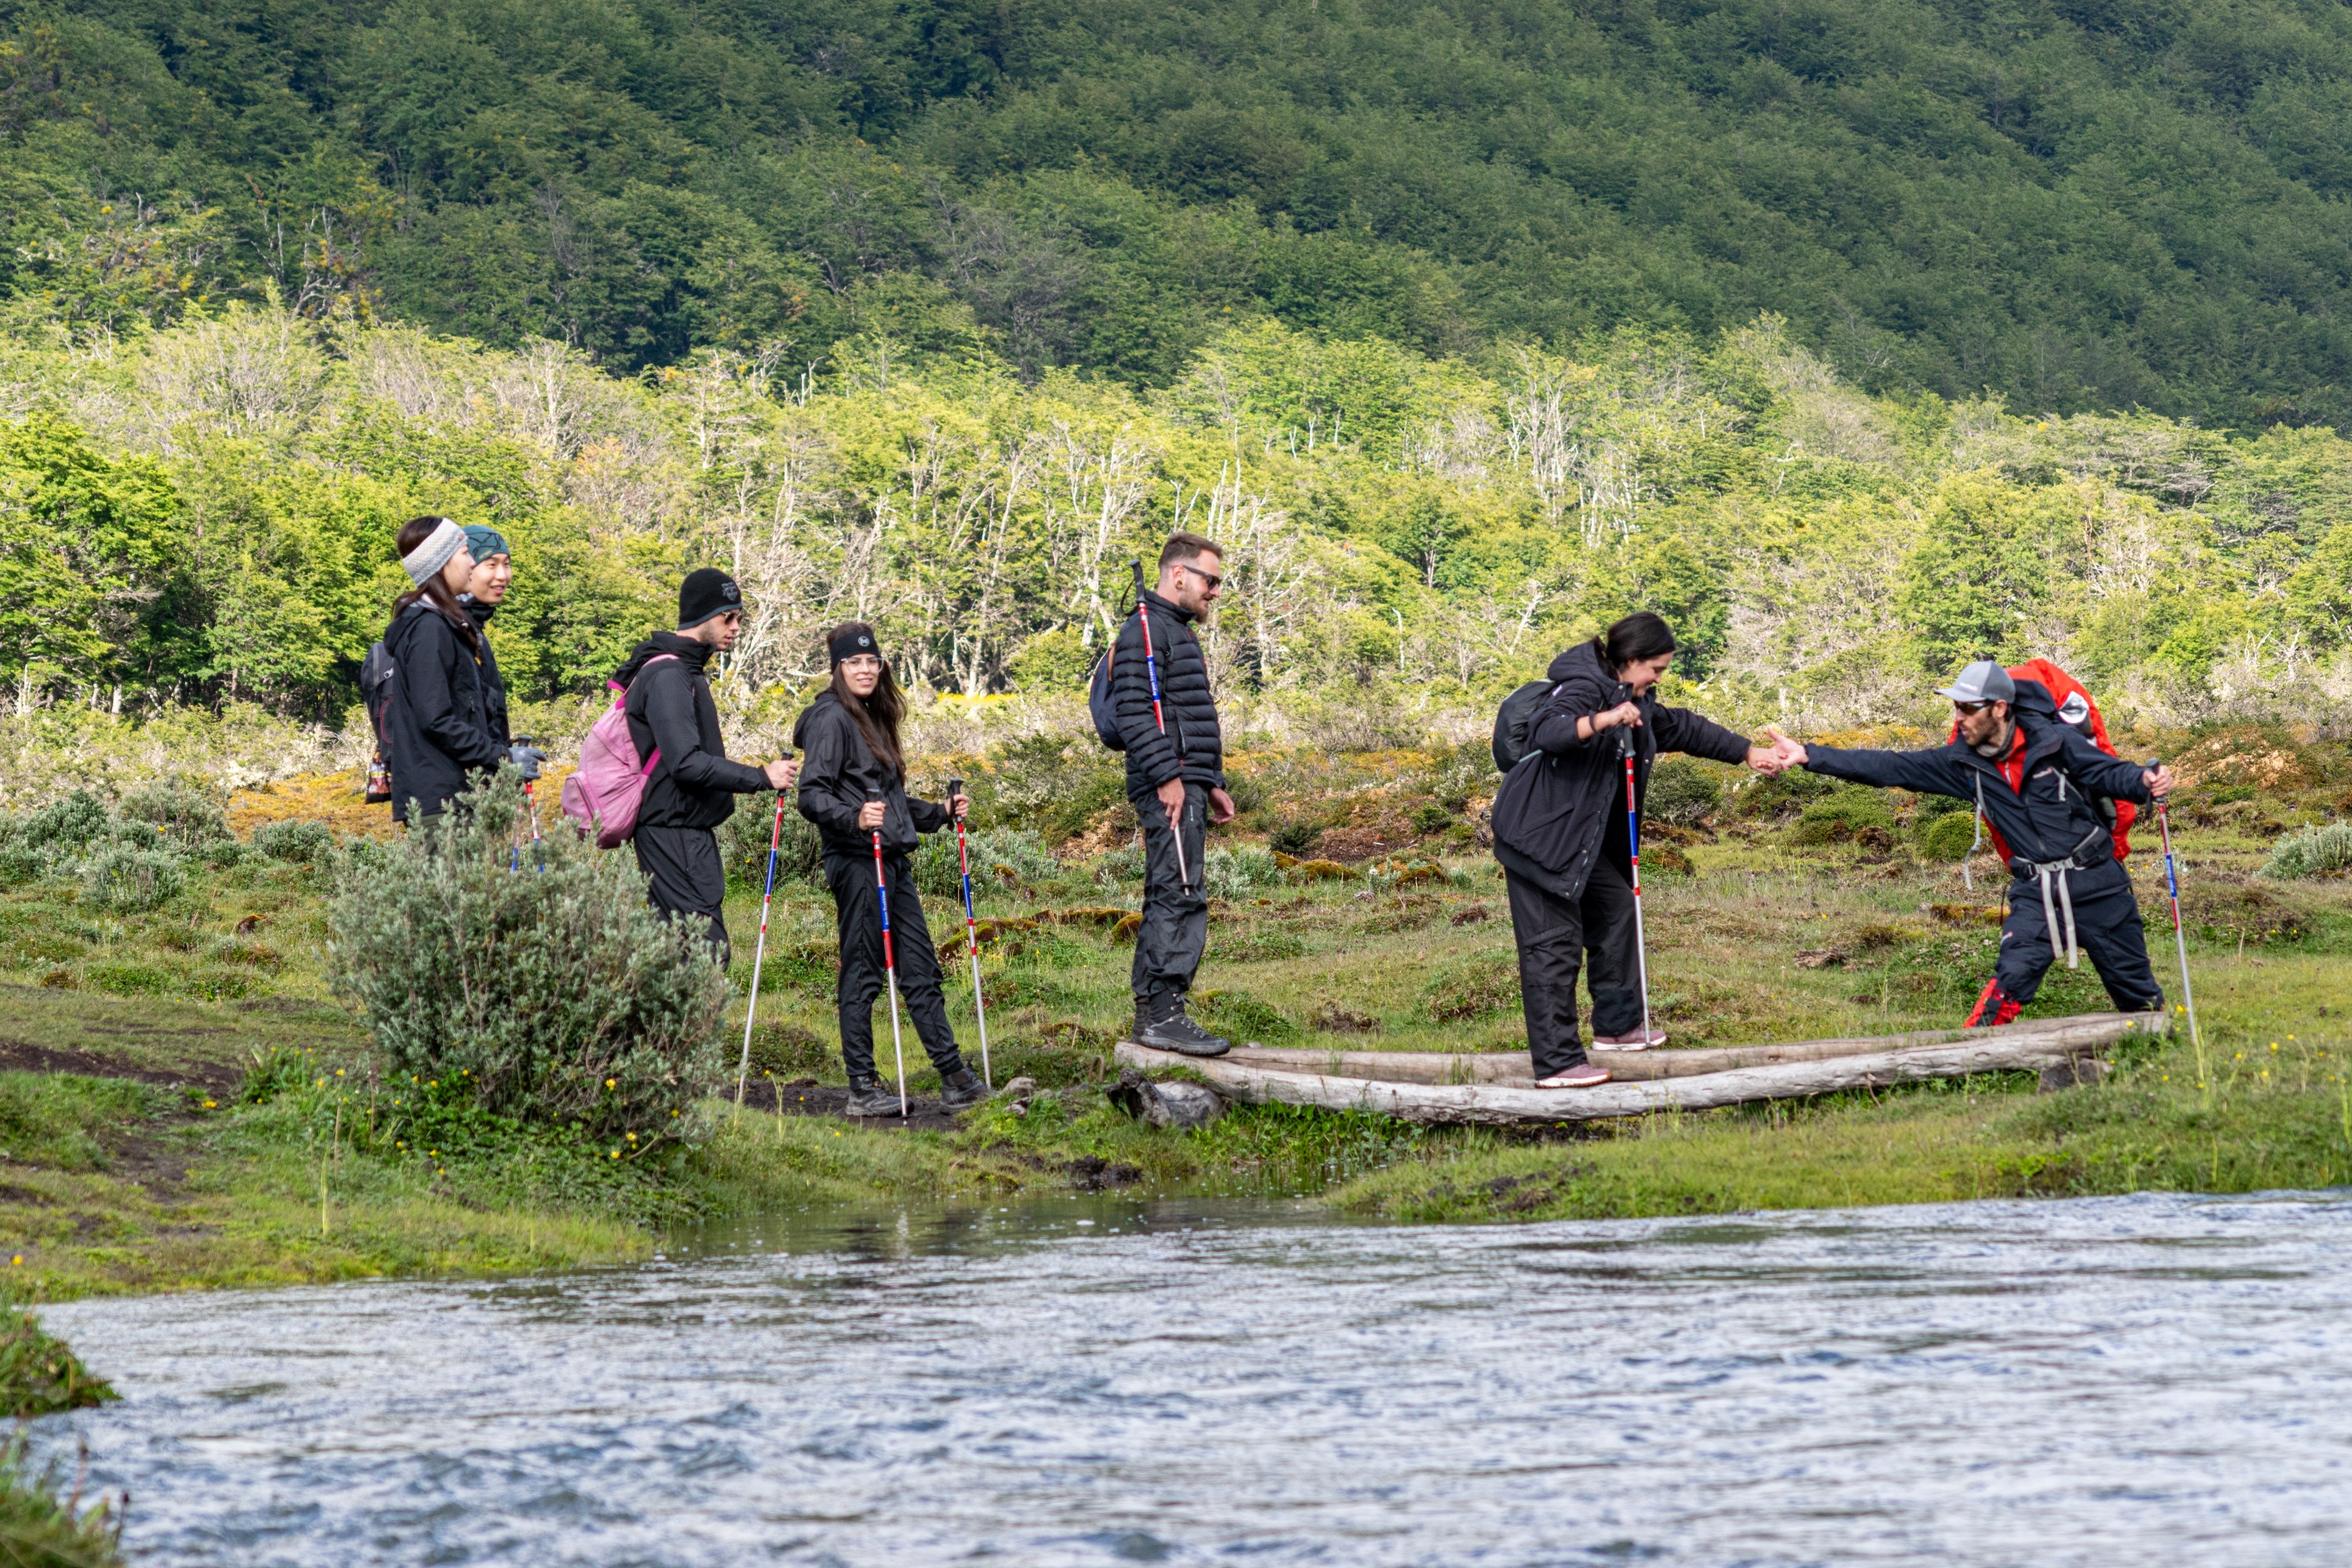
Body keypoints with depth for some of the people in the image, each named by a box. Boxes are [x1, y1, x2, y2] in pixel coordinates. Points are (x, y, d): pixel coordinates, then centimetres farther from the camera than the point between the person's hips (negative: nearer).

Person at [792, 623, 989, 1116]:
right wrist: (854, 818, -33)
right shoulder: (831, 719, -8)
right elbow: (812, 795, -18)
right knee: (862, 973, -6)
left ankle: (953, 1076, 11)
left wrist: (941, 813, 21)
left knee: (921, 969, 9)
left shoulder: (873, 720, 20)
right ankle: (863, 1088, -2)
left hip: (892, 861, 9)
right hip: (856, 860, -9)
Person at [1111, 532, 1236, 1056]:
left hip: (1187, 786, 11)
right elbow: (1136, 712, -19)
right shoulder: (1146, 629, -10)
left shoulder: (1180, 632, 24)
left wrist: (1213, 783, 26)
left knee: (1167, 900, 10)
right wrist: (1168, 777, -23)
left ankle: (1150, 1014, 13)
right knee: (1180, 897, -14)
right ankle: (1164, 1014, -16)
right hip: (1168, 787, -11)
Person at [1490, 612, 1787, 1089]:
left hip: (1578, 836, 10)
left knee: (1615, 906, 20)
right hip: (1538, 835, -10)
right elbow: (1546, 733, -35)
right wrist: (1603, 720, -48)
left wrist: (1747, 753, 27)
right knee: (1555, 943, -10)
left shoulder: (1635, 700, 13)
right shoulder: (1586, 688, -18)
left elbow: (1681, 727, 25)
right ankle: (1556, 1062, -10)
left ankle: (1617, 1024, 34)